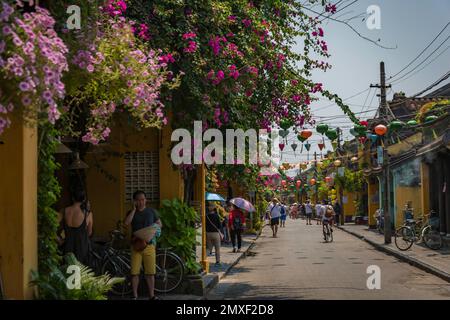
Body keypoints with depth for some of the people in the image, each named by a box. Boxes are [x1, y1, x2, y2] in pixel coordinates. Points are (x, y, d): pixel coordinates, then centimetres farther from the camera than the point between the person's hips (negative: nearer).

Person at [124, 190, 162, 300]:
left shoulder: (152, 211, 9)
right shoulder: (131, 212, 7)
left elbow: (160, 224, 14)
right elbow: (126, 223, -13)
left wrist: (154, 226, -7)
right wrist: (134, 209, -11)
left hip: (149, 244, 0)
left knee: (150, 272, 1)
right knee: (134, 272, -3)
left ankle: (152, 295, 9)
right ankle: (134, 296, 6)